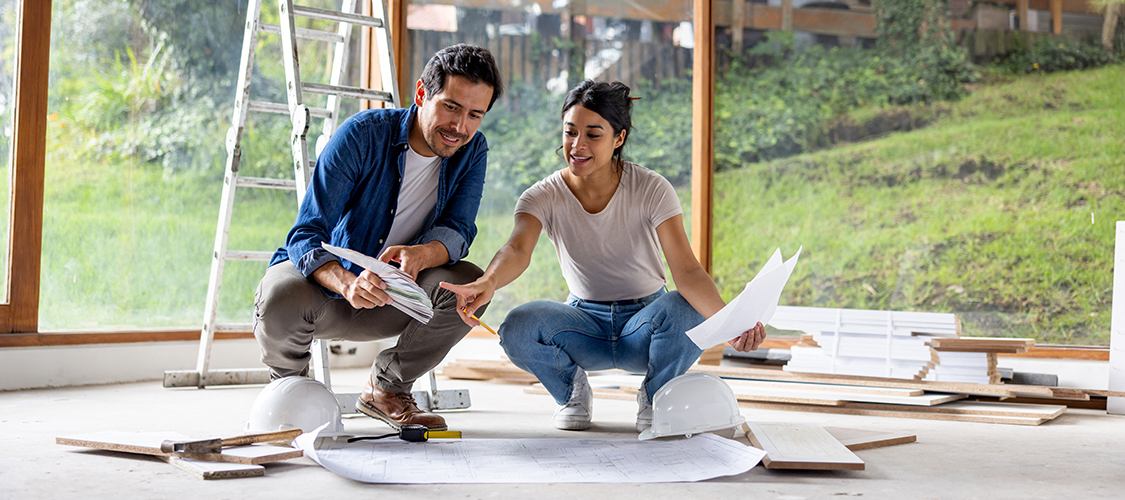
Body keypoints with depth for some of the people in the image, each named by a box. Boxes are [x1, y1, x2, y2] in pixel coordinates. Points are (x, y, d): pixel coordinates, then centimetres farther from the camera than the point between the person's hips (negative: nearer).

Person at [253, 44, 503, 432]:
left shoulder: (472, 150, -8)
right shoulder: (362, 135, -23)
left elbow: (457, 231, -18)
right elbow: (306, 236, -28)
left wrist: (419, 255, -43)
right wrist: (348, 284, -50)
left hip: (391, 301, 3)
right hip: (327, 279, -3)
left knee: (471, 284, -25)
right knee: (282, 298, -38)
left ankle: (387, 388, -1)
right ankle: (288, 383, 1)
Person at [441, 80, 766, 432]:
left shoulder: (651, 190, -15)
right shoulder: (543, 197, -11)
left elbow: (687, 270, -26)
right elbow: (517, 250, -33)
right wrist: (488, 282, -58)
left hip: (644, 321, -1)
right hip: (584, 319, 1)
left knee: (683, 312, -37)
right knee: (517, 329, -31)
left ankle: (654, 397, -3)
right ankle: (572, 389, 3)